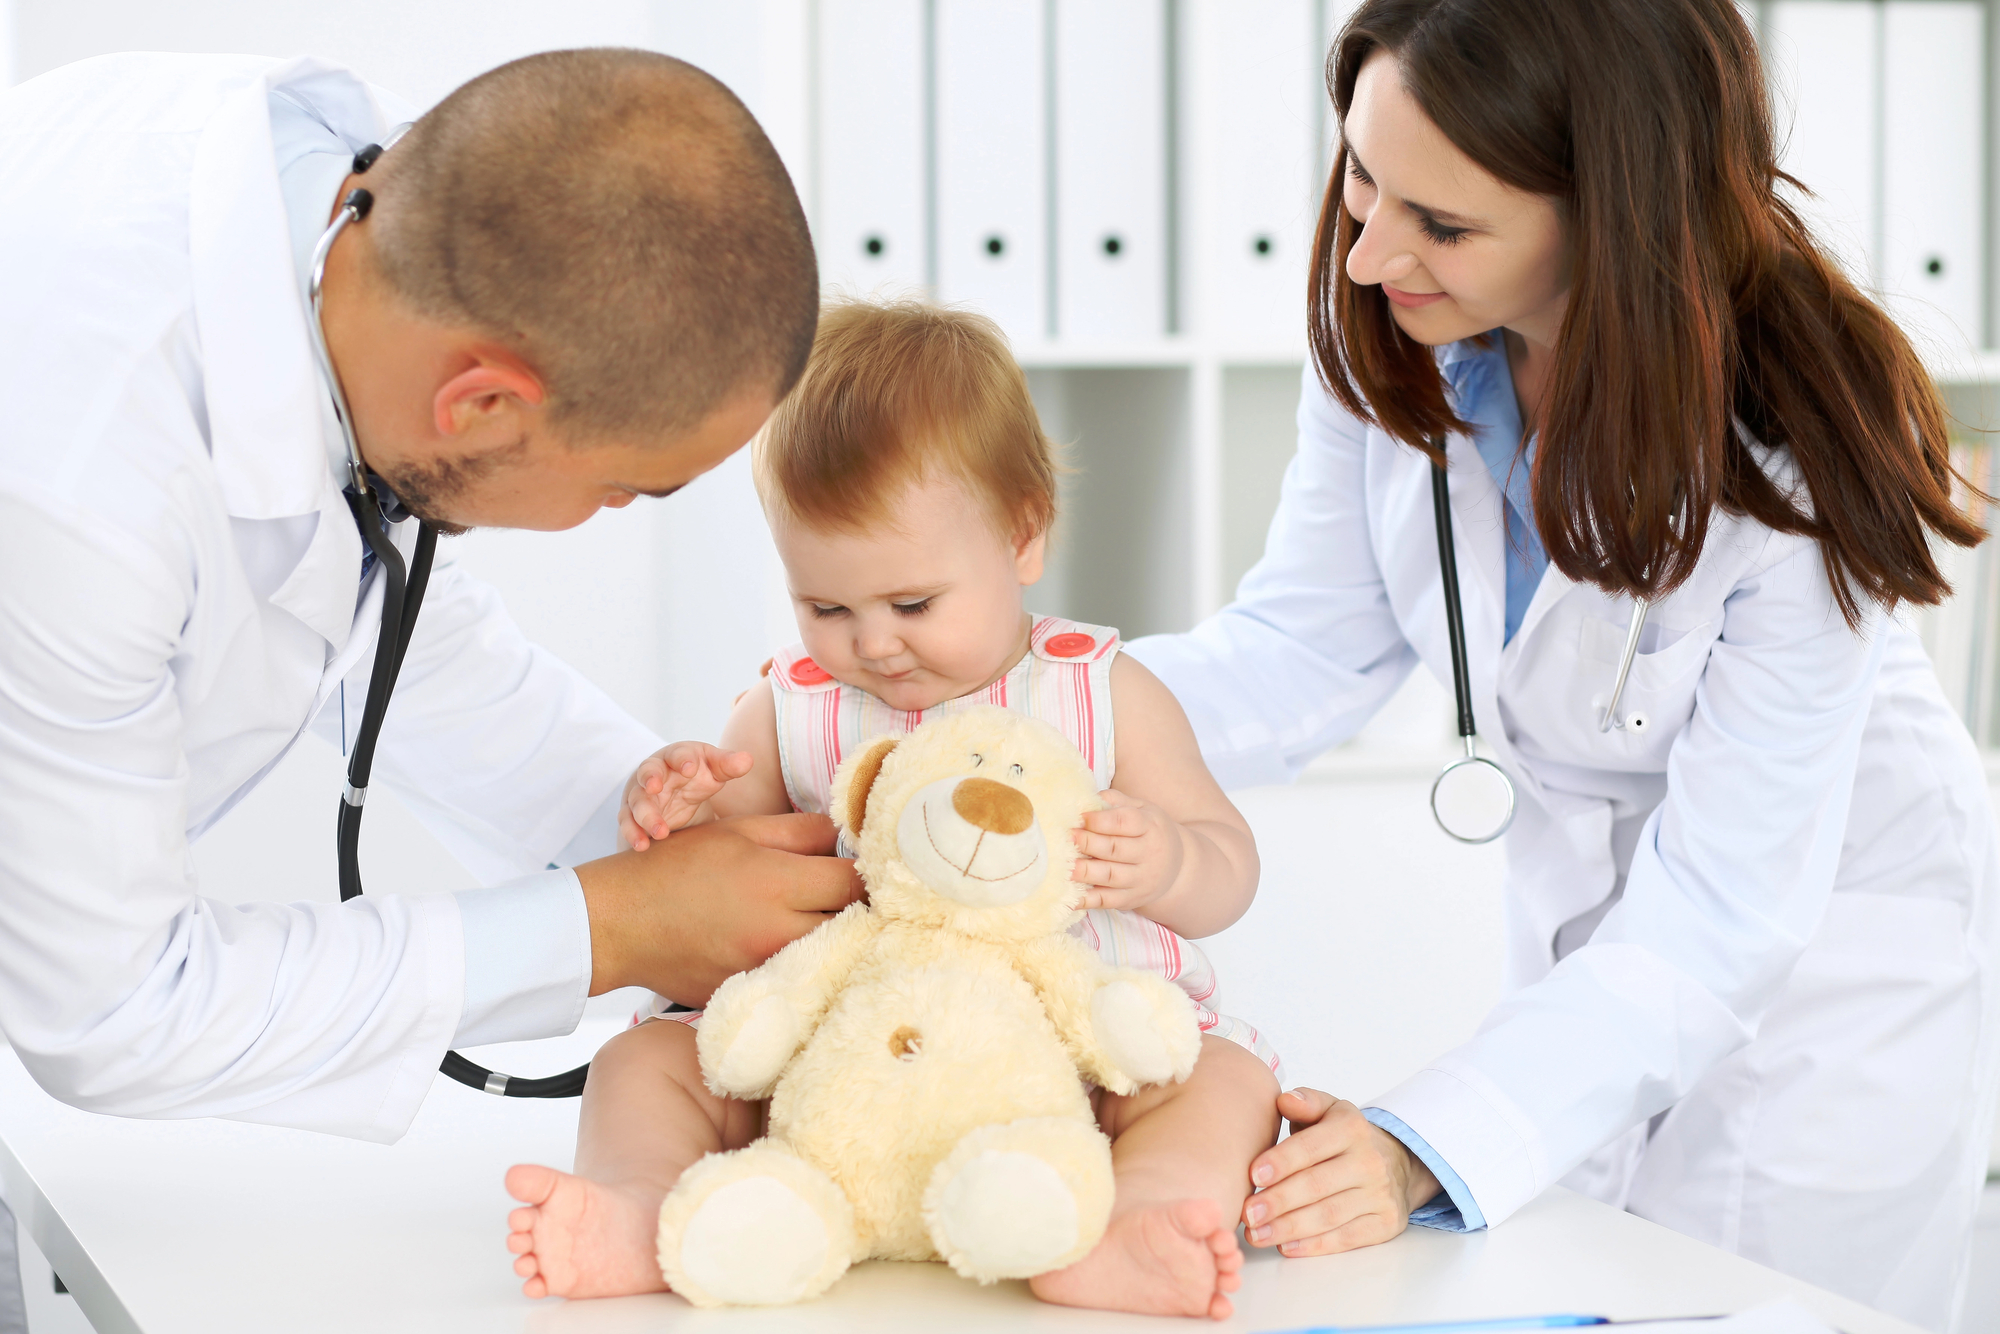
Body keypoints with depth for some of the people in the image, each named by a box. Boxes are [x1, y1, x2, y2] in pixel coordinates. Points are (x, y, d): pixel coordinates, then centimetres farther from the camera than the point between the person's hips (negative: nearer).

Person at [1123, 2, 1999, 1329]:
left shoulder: (1797, 468, -33)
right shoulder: (1388, 335, -19)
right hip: (1584, 915, 5)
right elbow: (1302, 648, -12)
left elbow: (1718, 912, -33)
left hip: (1833, 945, -5)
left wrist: (1430, 1149, -45)